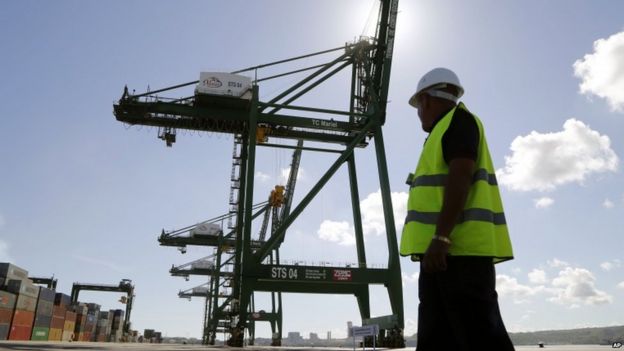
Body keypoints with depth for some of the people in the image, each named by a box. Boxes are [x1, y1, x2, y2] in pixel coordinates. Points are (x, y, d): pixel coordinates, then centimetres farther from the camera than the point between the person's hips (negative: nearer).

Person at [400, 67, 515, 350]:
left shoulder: (458, 119, 1)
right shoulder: (446, 130, 28)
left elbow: (461, 176, -15)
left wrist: (440, 237, -22)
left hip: (459, 248, -10)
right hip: (445, 252, 10)